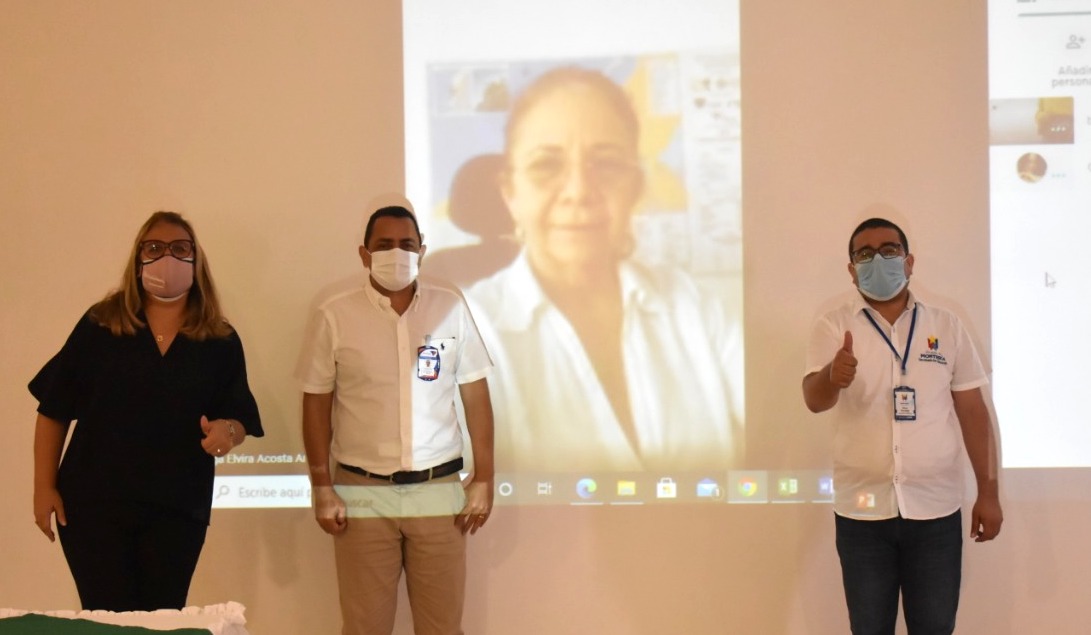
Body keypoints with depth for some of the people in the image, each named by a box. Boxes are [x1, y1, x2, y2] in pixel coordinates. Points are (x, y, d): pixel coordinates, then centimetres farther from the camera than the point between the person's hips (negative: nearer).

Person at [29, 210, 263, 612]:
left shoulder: (221, 341, 3)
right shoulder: (99, 325, 0)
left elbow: (241, 419, 4)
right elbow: (54, 410, 3)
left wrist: (227, 431, -20)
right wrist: (44, 486, -1)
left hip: (178, 508, 1)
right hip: (94, 502, -1)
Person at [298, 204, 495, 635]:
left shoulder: (450, 306, 2)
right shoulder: (334, 314, -3)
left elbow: (475, 394, 5)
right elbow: (316, 403, 2)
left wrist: (484, 478, 2)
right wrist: (321, 488, -1)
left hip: (438, 490, 1)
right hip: (362, 493, -1)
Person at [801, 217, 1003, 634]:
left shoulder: (946, 326, 5)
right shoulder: (834, 326, 0)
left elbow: (973, 412, 6)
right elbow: (814, 400, -15)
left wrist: (988, 492, 2)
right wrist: (833, 377, -39)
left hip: (935, 508, 1)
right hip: (862, 509, -1)